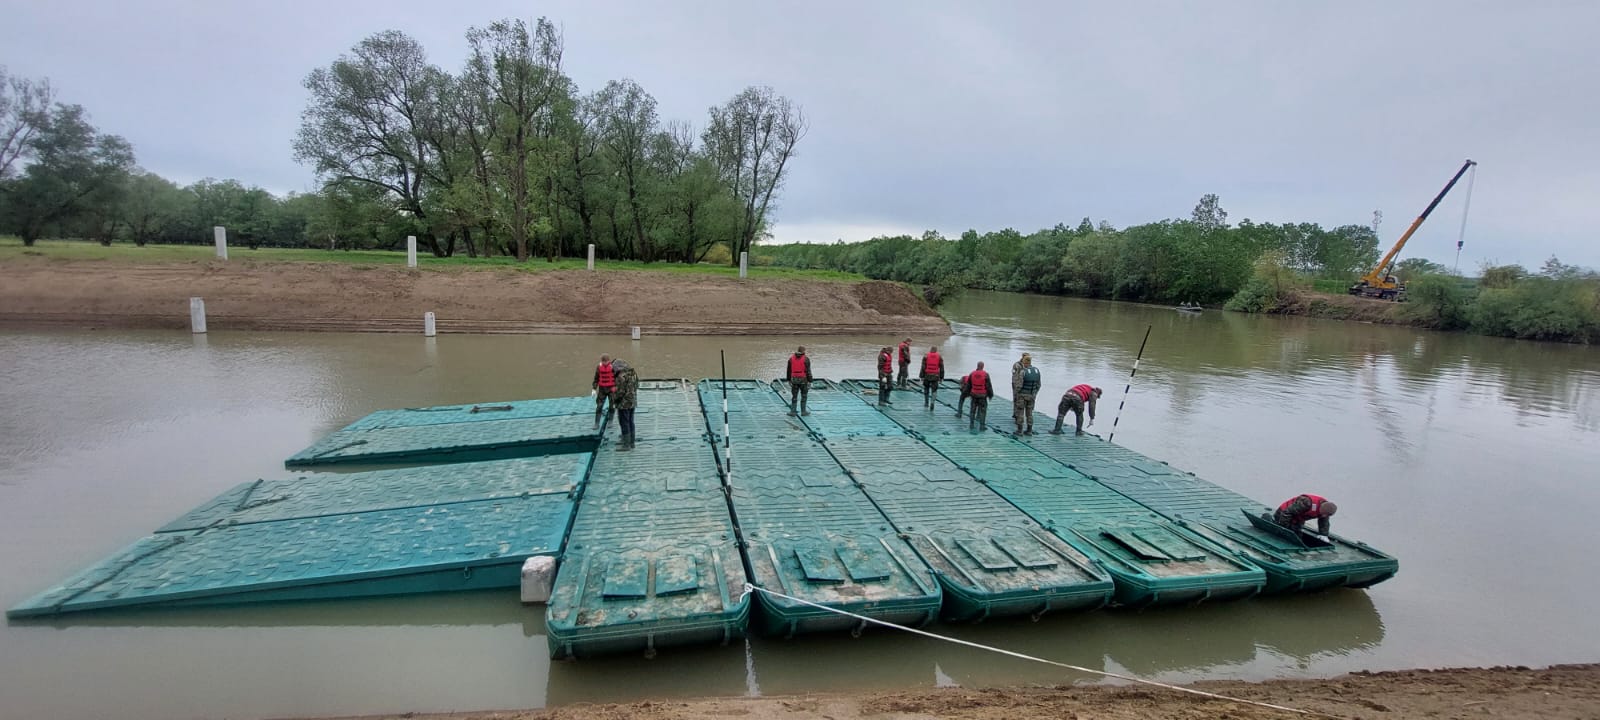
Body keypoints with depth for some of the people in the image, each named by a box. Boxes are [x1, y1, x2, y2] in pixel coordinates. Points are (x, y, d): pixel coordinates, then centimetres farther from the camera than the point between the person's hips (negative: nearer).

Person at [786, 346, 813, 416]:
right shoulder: (806, 359, -8)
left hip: (794, 379, 3)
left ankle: (793, 411, 7)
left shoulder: (791, 358, 3)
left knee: (794, 396, 10)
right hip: (803, 380, -3)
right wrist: (810, 381, -7)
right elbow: (808, 371, -11)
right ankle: (803, 411, 11)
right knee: (803, 396, 8)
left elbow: (789, 370, 6)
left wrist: (789, 380, 14)